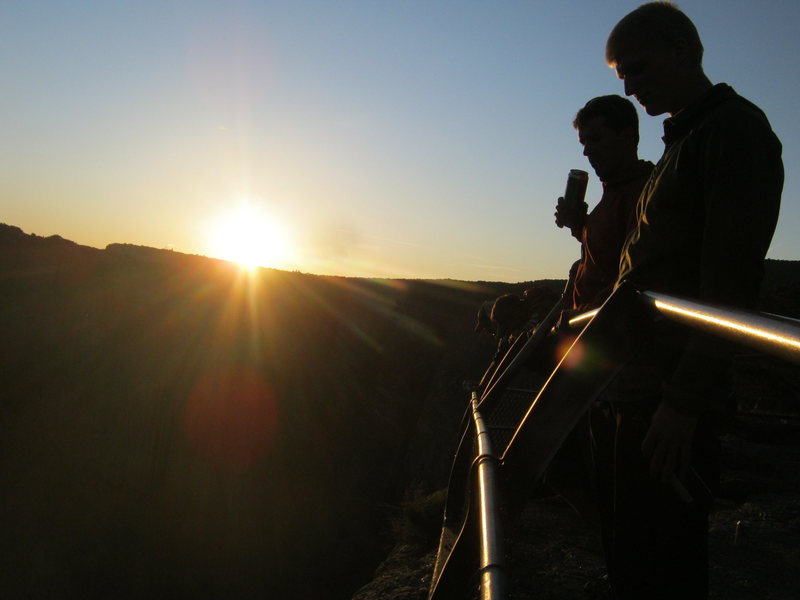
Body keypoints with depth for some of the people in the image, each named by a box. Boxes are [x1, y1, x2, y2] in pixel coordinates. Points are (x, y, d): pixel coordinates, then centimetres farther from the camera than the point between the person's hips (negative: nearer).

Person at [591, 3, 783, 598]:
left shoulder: (737, 128, -5)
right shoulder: (679, 143, 23)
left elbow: (732, 282, -16)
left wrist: (685, 400, -20)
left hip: (668, 400, -9)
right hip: (624, 391, 10)